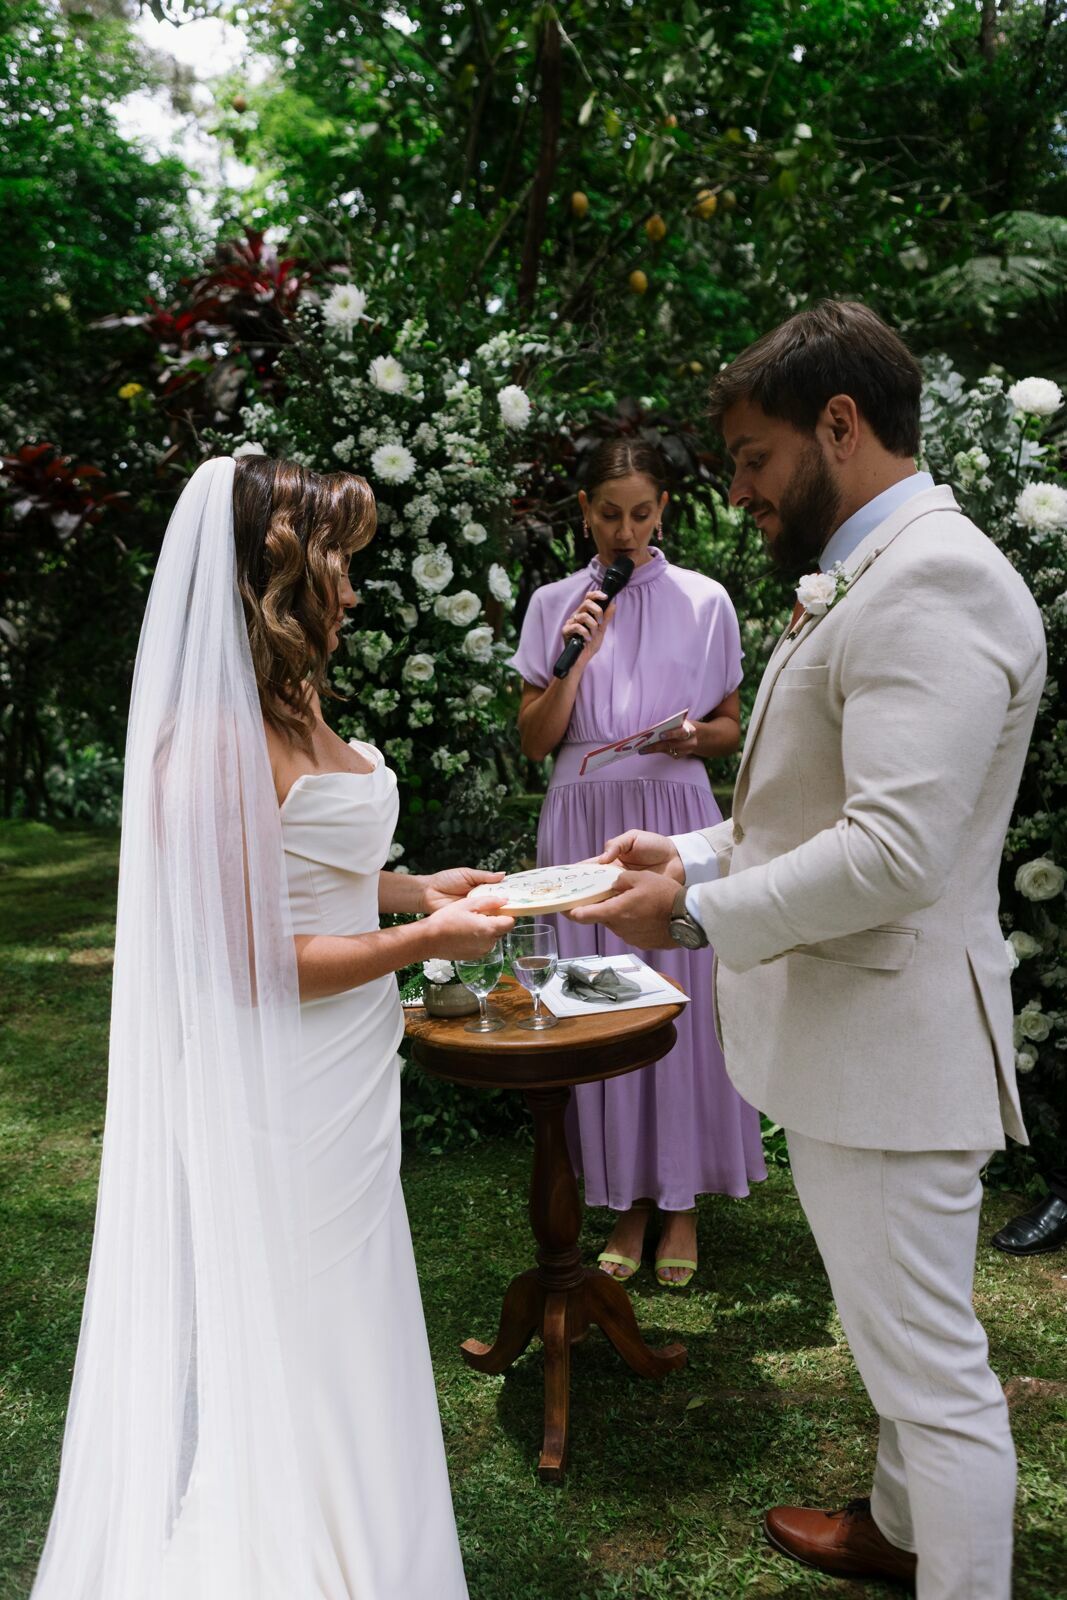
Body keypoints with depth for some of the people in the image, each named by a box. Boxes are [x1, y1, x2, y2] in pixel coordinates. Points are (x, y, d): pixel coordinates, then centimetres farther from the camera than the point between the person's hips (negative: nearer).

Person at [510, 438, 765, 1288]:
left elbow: (732, 728, 11)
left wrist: (694, 736, -11)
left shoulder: (705, 600, 5)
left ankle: (683, 1202, 18)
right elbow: (535, 740, 5)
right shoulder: (554, 605, 7)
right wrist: (574, 659, -9)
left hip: (675, 815, -1)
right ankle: (628, 1201, 18)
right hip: (584, 820, 1)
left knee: (683, 1001, 1)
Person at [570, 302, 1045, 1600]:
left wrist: (696, 914, -18)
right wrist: (696, 858, 5)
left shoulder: (933, 581, -20)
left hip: (891, 1044, -11)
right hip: (845, 1033, 11)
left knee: (930, 1361, 5)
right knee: (897, 1331, 27)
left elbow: (895, 848, -28)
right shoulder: (860, 580, 13)